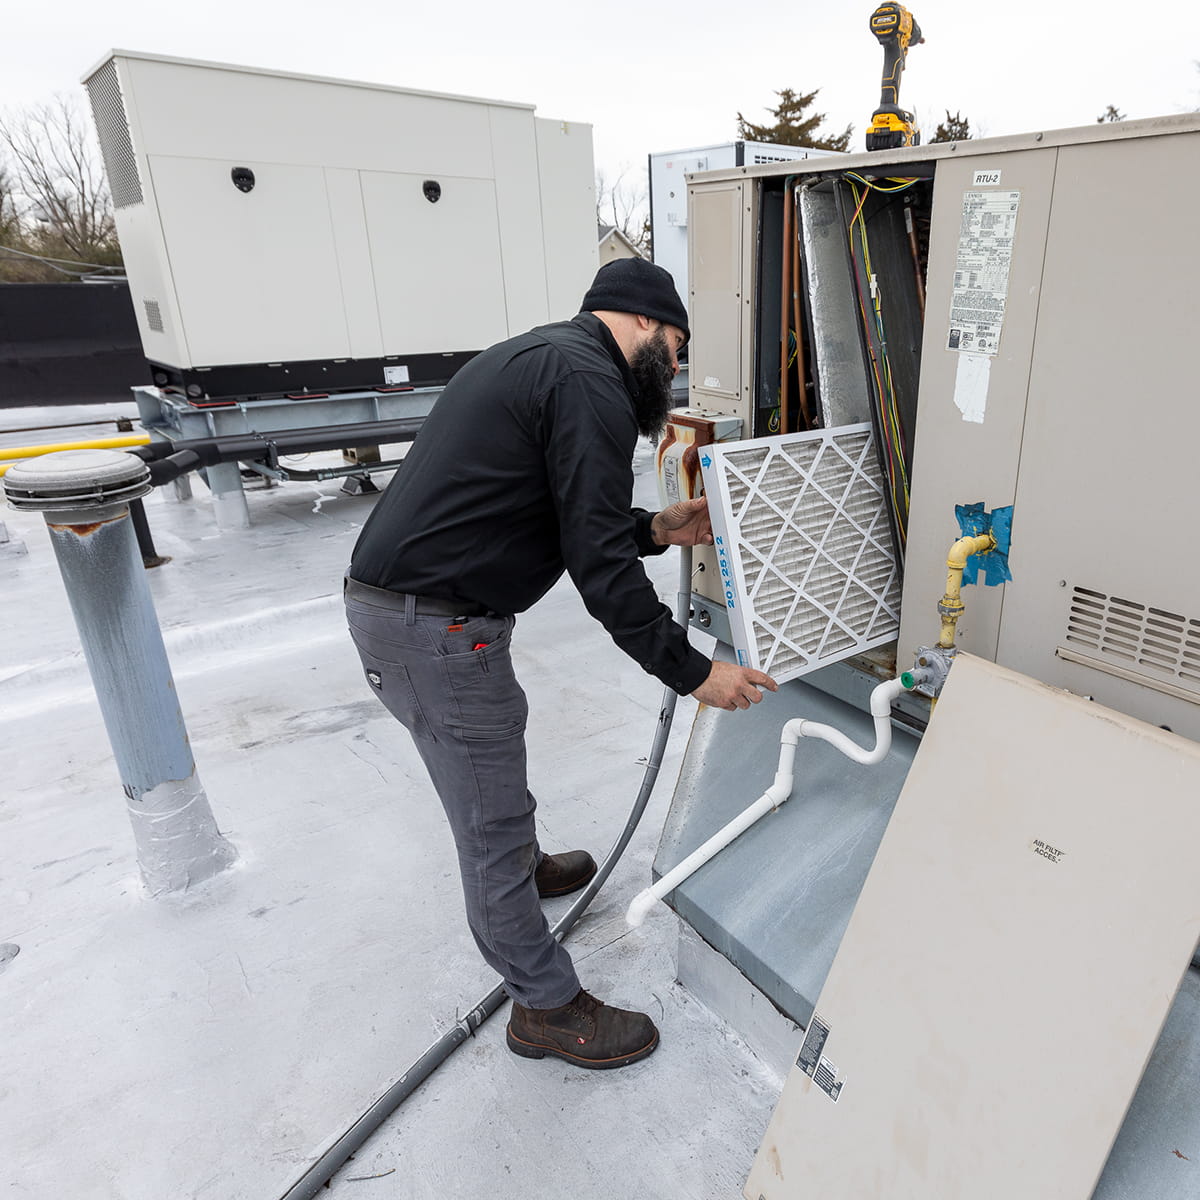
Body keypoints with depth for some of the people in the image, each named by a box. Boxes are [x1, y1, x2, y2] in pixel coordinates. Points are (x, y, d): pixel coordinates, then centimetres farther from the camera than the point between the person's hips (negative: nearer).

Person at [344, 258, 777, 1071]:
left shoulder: (540, 358, 19)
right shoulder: (593, 383, -14)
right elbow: (599, 567, -20)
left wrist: (655, 530, 14)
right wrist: (692, 672, -12)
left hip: (389, 600, 11)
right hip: (437, 627, -11)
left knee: (493, 758, 31)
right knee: (493, 817, 4)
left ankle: (524, 869, 57)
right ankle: (547, 1008, 24)